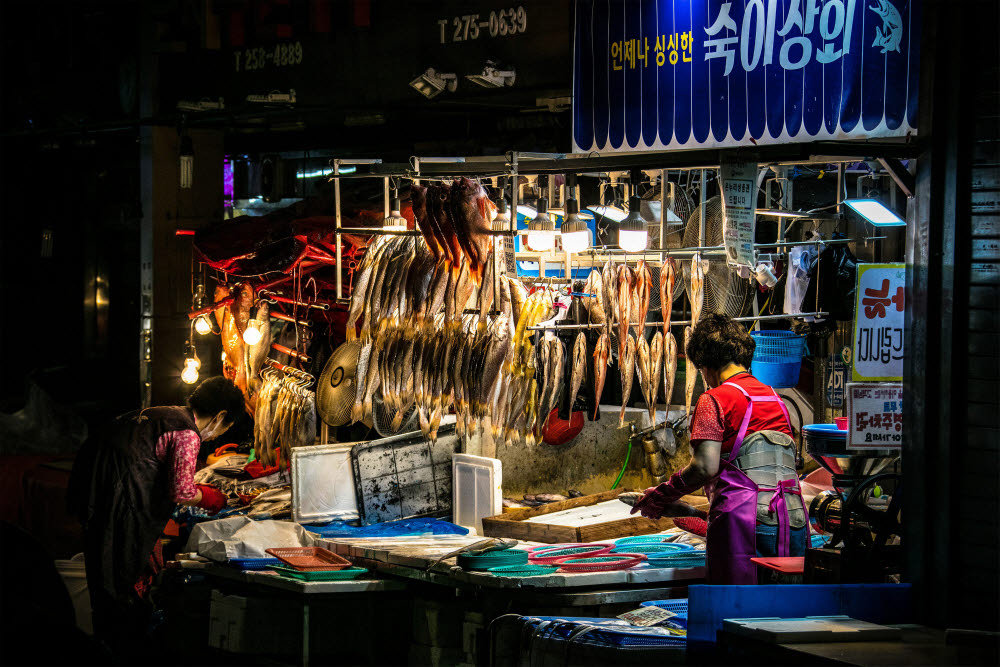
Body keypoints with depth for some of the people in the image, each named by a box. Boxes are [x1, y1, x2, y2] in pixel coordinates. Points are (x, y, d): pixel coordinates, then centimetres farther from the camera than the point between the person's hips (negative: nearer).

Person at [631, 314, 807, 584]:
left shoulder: (715, 399, -1)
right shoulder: (776, 400, 19)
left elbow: (706, 467, -11)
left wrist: (662, 495, 3)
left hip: (744, 519, -6)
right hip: (794, 521, 6)